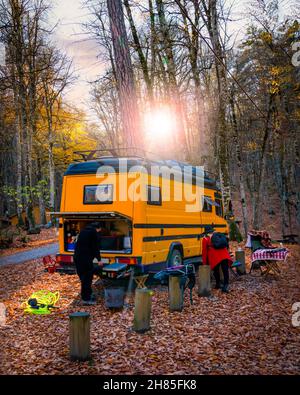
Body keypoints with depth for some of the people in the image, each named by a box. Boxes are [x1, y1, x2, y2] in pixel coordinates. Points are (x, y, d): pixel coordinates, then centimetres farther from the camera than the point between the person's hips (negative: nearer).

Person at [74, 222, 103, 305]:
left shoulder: (83, 231, 18)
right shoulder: (94, 232, -7)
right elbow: (96, 247, -9)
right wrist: (99, 259, -3)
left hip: (77, 257, 9)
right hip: (86, 258, -9)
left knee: (83, 277, 17)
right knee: (87, 278, -2)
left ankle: (86, 296, 25)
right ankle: (86, 299, 1)